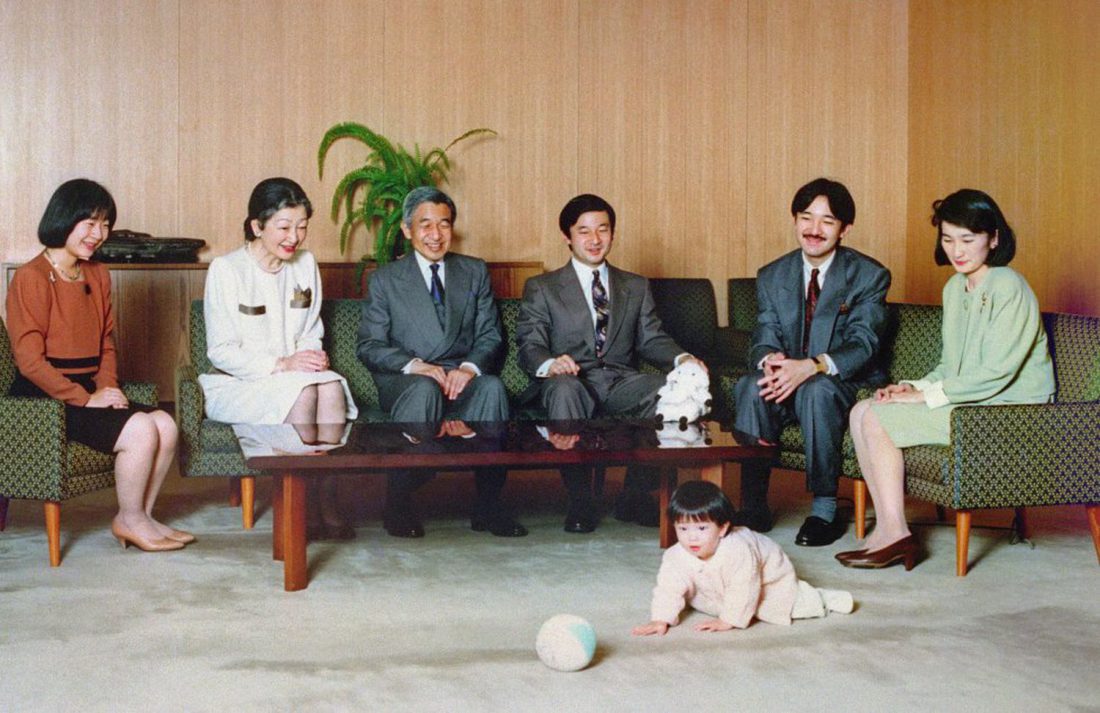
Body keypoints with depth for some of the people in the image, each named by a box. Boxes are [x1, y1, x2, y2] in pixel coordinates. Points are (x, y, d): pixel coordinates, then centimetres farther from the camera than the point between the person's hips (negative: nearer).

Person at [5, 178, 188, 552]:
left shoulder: (98, 275, 13)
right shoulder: (32, 278, -12)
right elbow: (29, 360, -16)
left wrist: (108, 386, 1)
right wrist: (85, 399, -18)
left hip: (89, 392, 8)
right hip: (44, 399, -8)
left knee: (166, 426, -12)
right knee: (141, 430, -22)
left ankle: (141, 517, 3)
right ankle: (130, 520, -1)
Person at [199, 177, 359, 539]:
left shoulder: (305, 265, 10)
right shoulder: (226, 269, -7)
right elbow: (221, 351, -10)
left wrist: (313, 356, -9)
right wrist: (281, 364, -22)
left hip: (293, 375, 4)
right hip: (236, 385, -4)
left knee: (332, 387, -30)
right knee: (302, 391, -34)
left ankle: (328, 503, -29)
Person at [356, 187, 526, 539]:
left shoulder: (475, 272, 16)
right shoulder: (385, 279, 10)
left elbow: (491, 336, 8)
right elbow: (369, 346, 1)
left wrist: (469, 367, -15)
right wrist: (415, 365, -18)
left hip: (463, 376, 2)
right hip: (405, 379, -2)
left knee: (493, 387, -32)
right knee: (425, 389, -37)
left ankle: (488, 505, -26)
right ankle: (398, 505, -25)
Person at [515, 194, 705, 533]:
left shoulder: (637, 287, 23)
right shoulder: (541, 288, 13)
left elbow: (651, 338, 11)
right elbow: (529, 344, 1)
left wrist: (682, 359, -12)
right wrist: (549, 364, -24)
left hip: (622, 382, 3)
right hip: (571, 380, -2)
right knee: (565, 388, -39)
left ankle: (635, 495, -17)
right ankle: (579, 501, -28)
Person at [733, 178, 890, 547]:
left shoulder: (870, 276, -5)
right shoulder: (772, 276, 7)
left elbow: (862, 344, -16)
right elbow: (764, 339, 0)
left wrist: (811, 367, -35)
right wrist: (770, 361, -27)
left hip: (845, 385, -3)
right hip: (785, 384, 3)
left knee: (818, 390, -37)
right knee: (751, 387, -30)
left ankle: (825, 508, -26)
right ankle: (753, 505, -23)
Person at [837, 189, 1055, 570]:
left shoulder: (1009, 289, -16)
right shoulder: (955, 287, 12)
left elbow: (997, 372, -21)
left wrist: (926, 395, -18)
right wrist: (917, 386, -1)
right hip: (967, 400, 9)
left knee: (877, 420, -18)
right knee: (861, 412, -5)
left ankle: (895, 534, -12)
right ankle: (886, 528, -8)